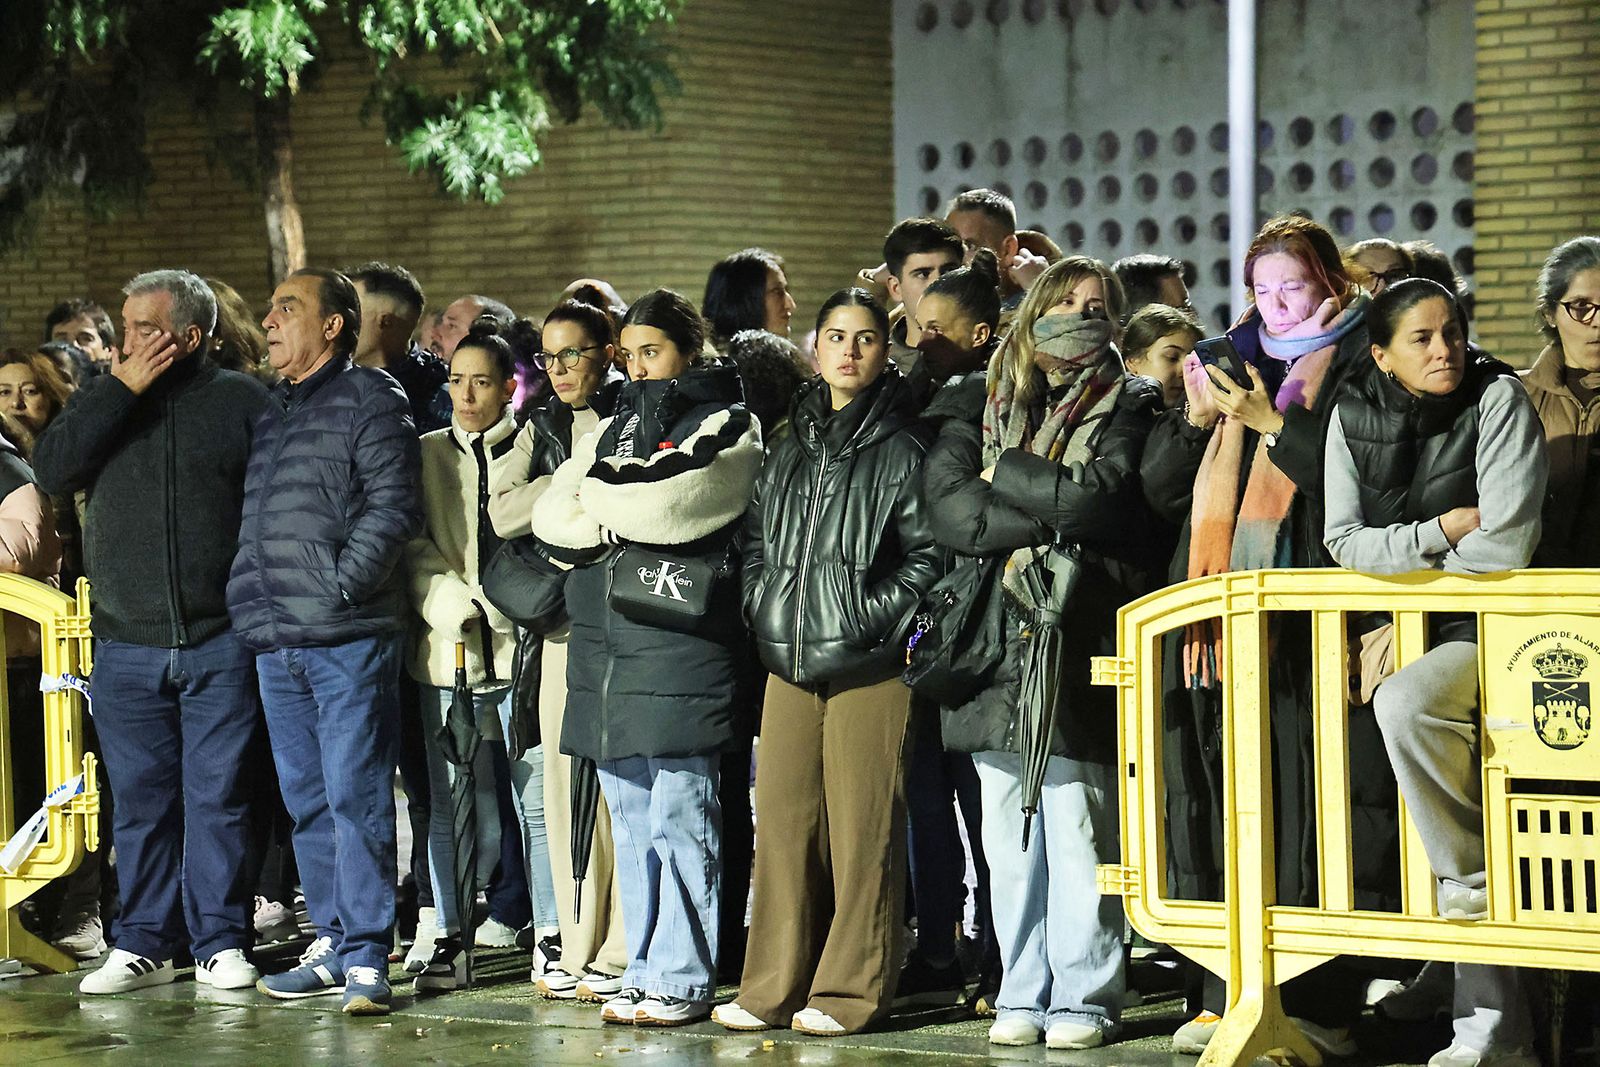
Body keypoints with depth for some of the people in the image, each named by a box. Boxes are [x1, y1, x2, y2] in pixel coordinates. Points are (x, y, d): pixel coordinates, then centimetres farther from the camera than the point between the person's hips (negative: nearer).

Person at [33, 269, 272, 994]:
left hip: (219, 643, -3)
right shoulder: (104, 399, 11)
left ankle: (220, 944, 9)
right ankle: (143, 946, 15)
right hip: (126, 648, 3)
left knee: (216, 797, 1)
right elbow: (50, 471, -5)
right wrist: (122, 389, -8)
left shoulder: (242, 402, 2)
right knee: (141, 801, 7)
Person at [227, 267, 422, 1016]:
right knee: (307, 800, 10)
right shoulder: (270, 414, 20)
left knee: (355, 796, -8)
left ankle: (366, 955, -6)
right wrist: (248, 599, 12)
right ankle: (332, 943, 17)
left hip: (349, 639, -8)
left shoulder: (369, 400, -3)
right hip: (276, 643, 8)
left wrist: (340, 584, -16)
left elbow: (392, 507, -11)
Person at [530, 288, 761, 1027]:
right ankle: (643, 971, 14)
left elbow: (670, 505, -14)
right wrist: (628, 519, -6)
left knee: (678, 820, -7)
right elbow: (552, 518, 9)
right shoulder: (614, 427, 21)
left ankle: (682, 979, -4)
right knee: (630, 823, 9)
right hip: (603, 641, 7)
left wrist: (598, 500, 2)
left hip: (680, 641, -7)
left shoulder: (727, 428, 2)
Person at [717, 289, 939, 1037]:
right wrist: (762, 609, 9)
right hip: (789, 661, 6)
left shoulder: (901, 449, -1)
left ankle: (851, 990, 2)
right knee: (783, 819, 6)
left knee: (861, 827, -4)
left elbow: (927, 553, -5)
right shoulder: (790, 451, 17)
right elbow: (757, 540, 23)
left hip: (867, 666, -5)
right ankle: (774, 988, 12)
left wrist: (878, 616, -12)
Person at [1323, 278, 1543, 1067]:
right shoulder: (1353, 414, 4)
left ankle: (1475, 875, -13)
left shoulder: (1497, 398, -9)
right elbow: (1344, 540, 0)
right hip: (1407, 634, 5)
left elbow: (1504, 543, -16)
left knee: (1405, 702, -33)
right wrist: (1440, 530, -13)